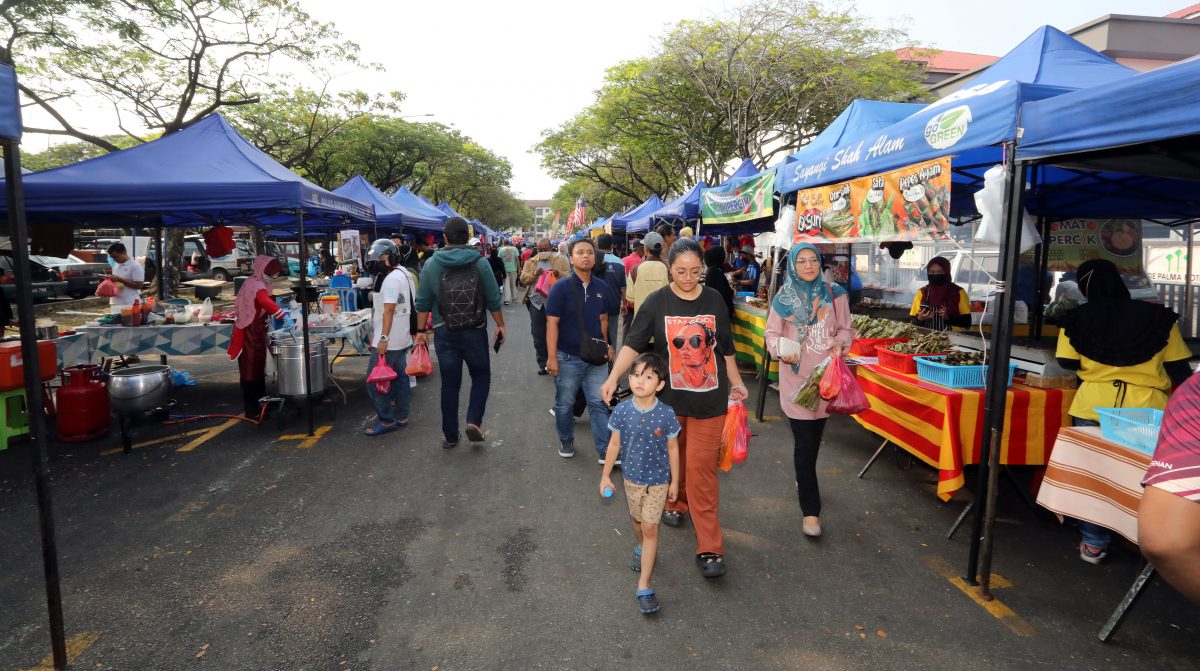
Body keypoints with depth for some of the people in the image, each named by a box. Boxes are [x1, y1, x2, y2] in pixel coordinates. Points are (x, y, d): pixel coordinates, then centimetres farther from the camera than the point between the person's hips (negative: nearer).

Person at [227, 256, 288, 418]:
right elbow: (266, 302, -42)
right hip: (250, 333, -10)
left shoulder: (255, 282, 11)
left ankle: (261, 402, 31)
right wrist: (284, 316, -51)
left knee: (259, 367, 19)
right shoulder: (256, 285, -21)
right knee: (251, 369, -5)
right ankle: (251, 409, 0)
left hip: (256, 332, 10)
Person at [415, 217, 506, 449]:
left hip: (445, 334, 2)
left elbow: (423, 302, 2)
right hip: (475, 332, -1)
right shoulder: (480, 263, -5)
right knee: (481, 376, 17)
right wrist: (500, 325, 9)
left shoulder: (431, 264, -1)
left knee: (449, 384, 9)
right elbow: (493, 300, -2)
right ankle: (474, 421, 1)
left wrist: (421, 330, 11)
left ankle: (450, 436, 17)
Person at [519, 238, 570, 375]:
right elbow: (523, 279, 3)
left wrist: (559, 273, -20)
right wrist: (534, 274, -15)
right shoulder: (530, 262, 12)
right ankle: (543, 364, 16)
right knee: (538, 336, 6)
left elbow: (570, 277, -1)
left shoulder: (561, 260, 5)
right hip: (536, 303, 3)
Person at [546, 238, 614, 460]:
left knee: (599, 403, 4)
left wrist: (606, 346, 8)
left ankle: (605, 449, 11)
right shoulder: (561, 288, -10)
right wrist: (552, 357, -15)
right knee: (565, 403, 12)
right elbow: (552, 323, -12)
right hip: (568, 358, -3)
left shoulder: (601, 287, 3)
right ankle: (566, 440, 33)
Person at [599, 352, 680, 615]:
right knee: (638, 521, 23)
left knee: (650, 527, -3)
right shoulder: (622, 410, -15)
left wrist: (674, 481, 0)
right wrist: (606, 476, 2)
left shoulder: (666, 414, -19)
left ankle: (644, 586, 3)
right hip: (631, 478, 3)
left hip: (658, 480, -3)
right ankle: (642, 548, 55)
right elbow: (614, 444, -3)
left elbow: (672, 448, -7)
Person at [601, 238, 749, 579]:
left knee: (701, 469, -2)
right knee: (673, 459, 16)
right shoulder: (656, 302, -5)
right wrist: (613, 377, -22)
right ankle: (676, 504, 45)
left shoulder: (714, 300, 1)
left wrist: (736, 382, 20)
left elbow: (726, 347, 12)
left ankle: (709, 547, 4)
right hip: (669, 398, 0)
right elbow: (633, 343, -8)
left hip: (709, 400, 0)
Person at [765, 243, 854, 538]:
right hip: (796, 377, -3)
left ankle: (803, 479, 45)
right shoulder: (783, 297, -3)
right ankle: (810, 509, 3)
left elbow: (845, 329, 7)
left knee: (815, 436, 18)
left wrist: (840, 342, -15)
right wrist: (783, 350, -21)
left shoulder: (834, 294, 1)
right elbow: (772, 334, -1)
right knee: (805, 442, -4)